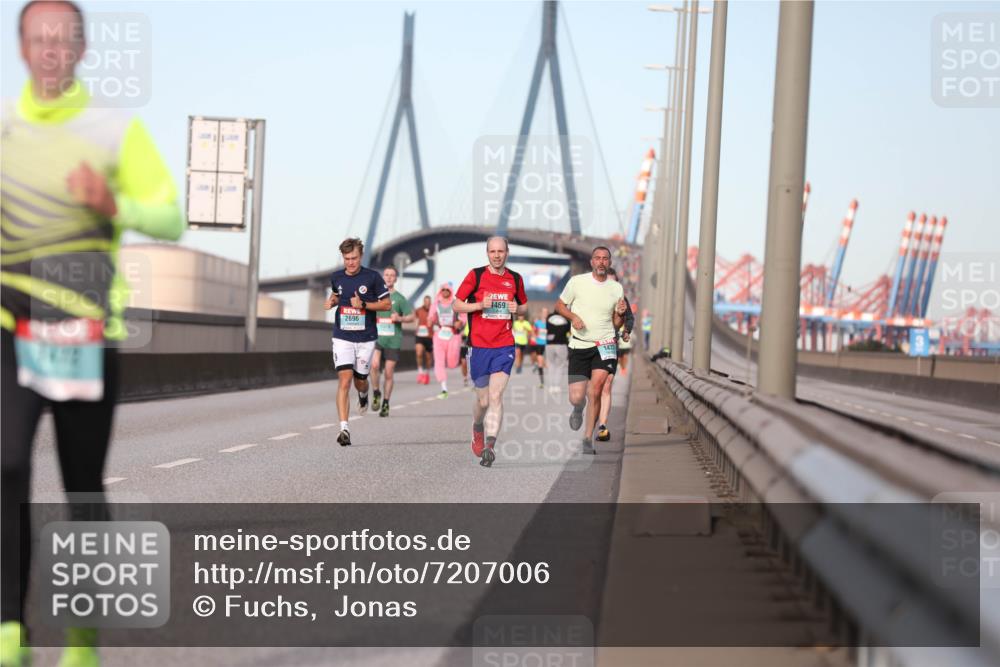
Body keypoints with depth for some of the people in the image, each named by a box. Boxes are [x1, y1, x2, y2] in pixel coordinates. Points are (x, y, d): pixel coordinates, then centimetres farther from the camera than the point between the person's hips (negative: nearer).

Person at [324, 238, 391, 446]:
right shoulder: (336, 277, 4)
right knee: (344, 380, -14)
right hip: (342, 337, 1)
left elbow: (387, 304, -1)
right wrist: (332, 301, 2)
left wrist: (364, 305, -15)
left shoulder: (372, 277, -6)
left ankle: (363, 395, 51)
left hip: (366, 338, -1)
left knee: (360, 380, 11)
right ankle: (344, 428, -17)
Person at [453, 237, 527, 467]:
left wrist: (517, 309, -1)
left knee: (496, 396, -13)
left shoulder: (515, 279, 8)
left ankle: (489, 446, -17)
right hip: (479, 346, -1)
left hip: (504, 346, 1)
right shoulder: (476, 275, 0)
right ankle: (477, 427, 38)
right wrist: (480, 305, -15)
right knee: (483, 400, 6)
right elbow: (457, 305, 2)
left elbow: (524, 305, 22)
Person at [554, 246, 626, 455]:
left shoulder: (616, 288, 7)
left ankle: (588, 438, -5)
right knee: (576, 397, -5)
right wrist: (573, 316, -11)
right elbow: (559, 305, 8)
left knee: (595, 391, -17)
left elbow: (617, 324, 14)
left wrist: (621, 314, -8)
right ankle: (578, 409, 35)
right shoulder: (577, 282, -1)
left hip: (605, 344, 0)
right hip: (579, 345, 0)